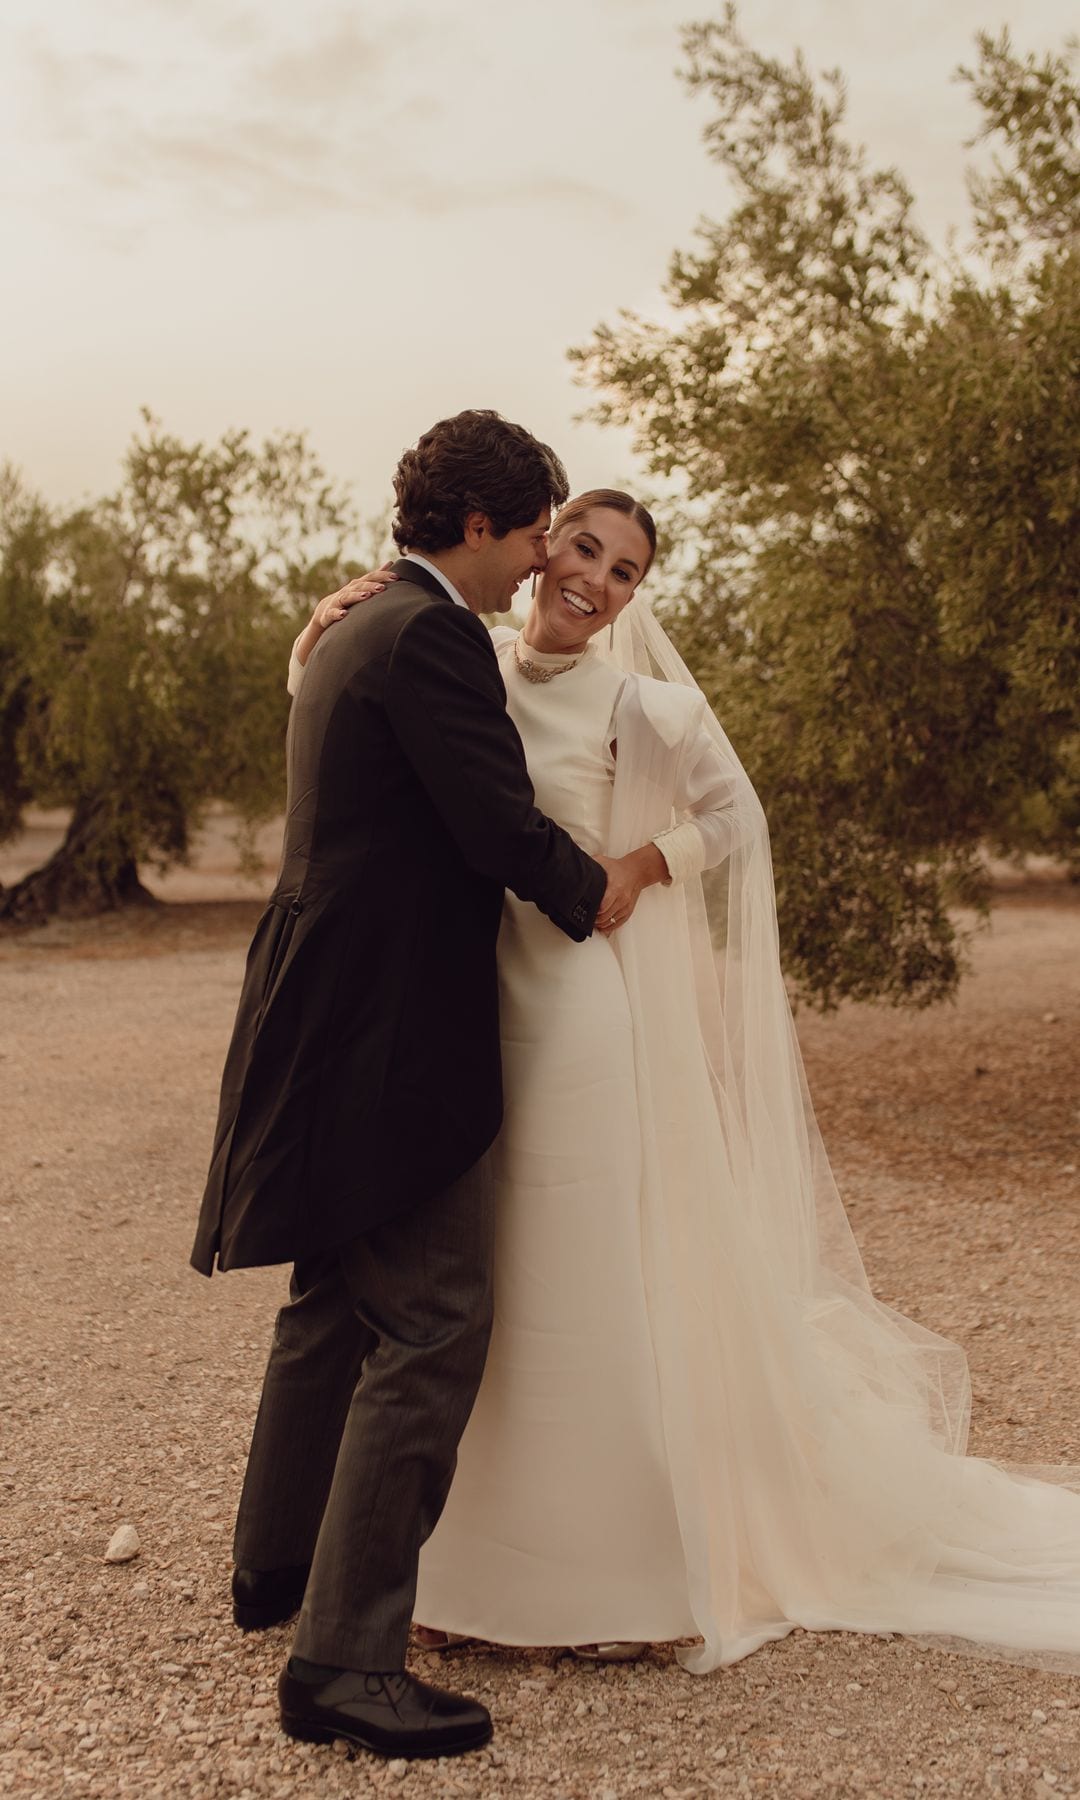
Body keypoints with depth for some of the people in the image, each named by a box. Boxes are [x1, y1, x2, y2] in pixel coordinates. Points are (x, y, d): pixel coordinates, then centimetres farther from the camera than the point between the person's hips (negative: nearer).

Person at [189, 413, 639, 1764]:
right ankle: (344, 1655, -5)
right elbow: (503, 827, -18)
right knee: (431, 1326, -8)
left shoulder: (357, 633, 17)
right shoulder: (431, 639, -15)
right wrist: (600, 888, -2)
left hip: (331, 1028, 11)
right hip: (388, 1041, -11)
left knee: (336, 1301, 22)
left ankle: (279, 1565, 39)